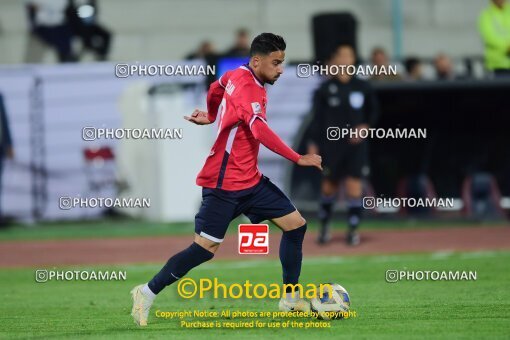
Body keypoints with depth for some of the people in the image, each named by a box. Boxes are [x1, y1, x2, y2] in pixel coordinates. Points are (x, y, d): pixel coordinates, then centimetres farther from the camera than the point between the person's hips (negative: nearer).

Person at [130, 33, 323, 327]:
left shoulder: (237, 75, 7)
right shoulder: (248, 88, -23)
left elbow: (216, 89, 29)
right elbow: (260, 131, -36)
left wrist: (211, 116, 46)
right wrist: (298, 159, -36)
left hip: (250, 180, 10)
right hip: (225, 183, -10)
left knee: (296, 224, 5)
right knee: (206, 248, -8)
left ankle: (291, 297, 11)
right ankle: (148, 293, 5)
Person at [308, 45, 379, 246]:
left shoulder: (362, 87, 3)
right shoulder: (325, 89, -1)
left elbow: (373, 112, 14)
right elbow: (317, 118, 0)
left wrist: (365, 126, -3)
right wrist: (313, 144, -4)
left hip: (356, 143, 1)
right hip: (332, 144, -1)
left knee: (354, 183, -6)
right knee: (329, 184, 6)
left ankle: (353, 229, 1)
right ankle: (324, 226, 25)